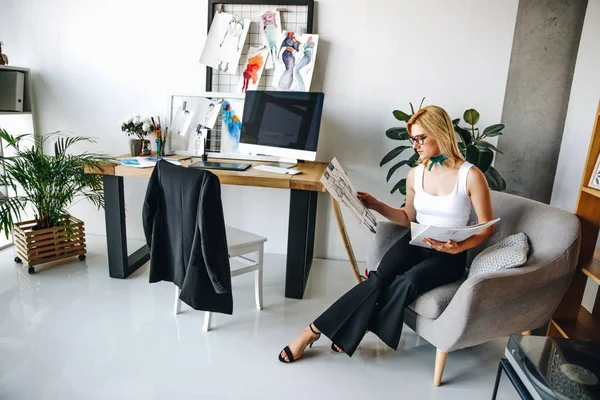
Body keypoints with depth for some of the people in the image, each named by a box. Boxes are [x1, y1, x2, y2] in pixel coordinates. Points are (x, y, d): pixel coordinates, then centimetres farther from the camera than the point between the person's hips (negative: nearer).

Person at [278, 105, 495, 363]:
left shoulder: (471, 175, -10)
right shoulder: (415, 174, 4)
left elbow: (487, 227, -4)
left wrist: (459, 247, -22)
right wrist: (376, 205, 3)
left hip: (448, 256, -3)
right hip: (415, 243, 3)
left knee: (407, 282, -32)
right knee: (379, 279, -26)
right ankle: (314, 330, -21)